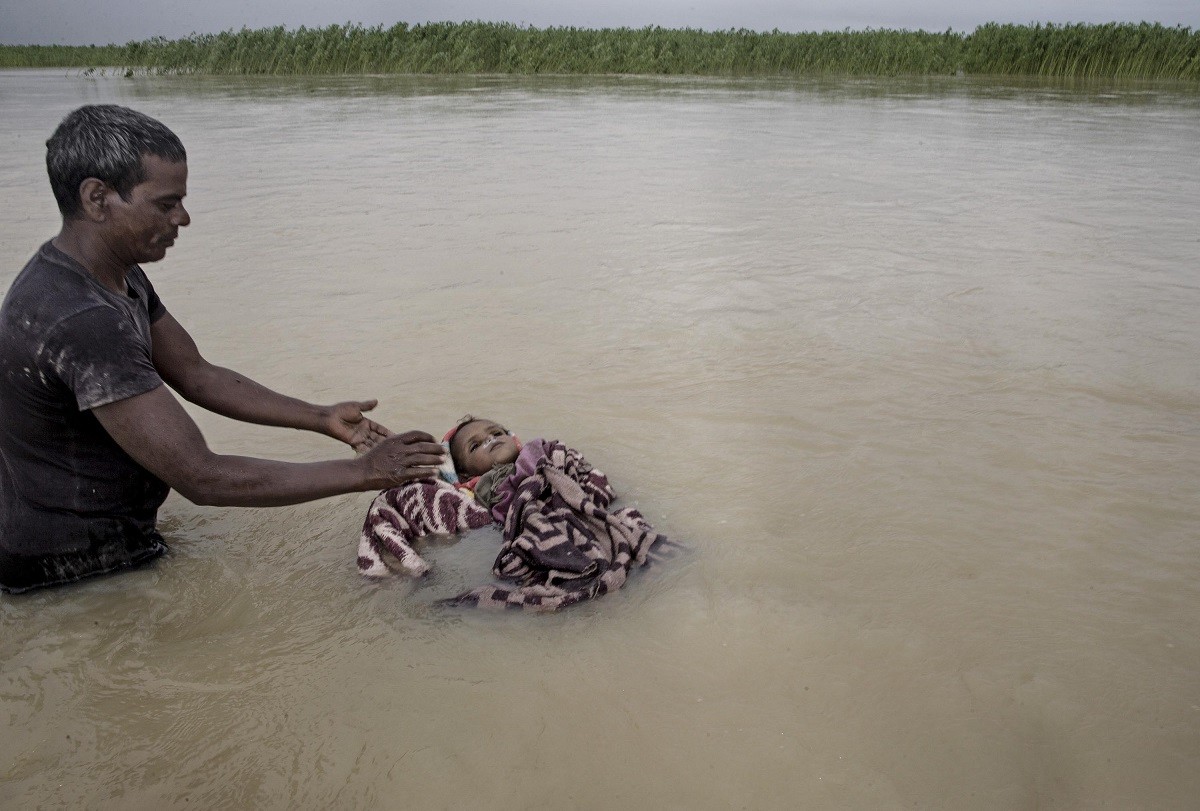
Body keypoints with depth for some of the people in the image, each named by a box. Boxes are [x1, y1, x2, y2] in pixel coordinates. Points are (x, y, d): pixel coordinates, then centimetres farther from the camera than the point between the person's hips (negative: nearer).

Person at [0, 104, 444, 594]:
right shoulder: (82, 323, -32)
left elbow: (197, 376, 8)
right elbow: (202, 479, -33)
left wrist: (323, 419, 0)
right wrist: (363, 473, -28)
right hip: (73, 569, -9)